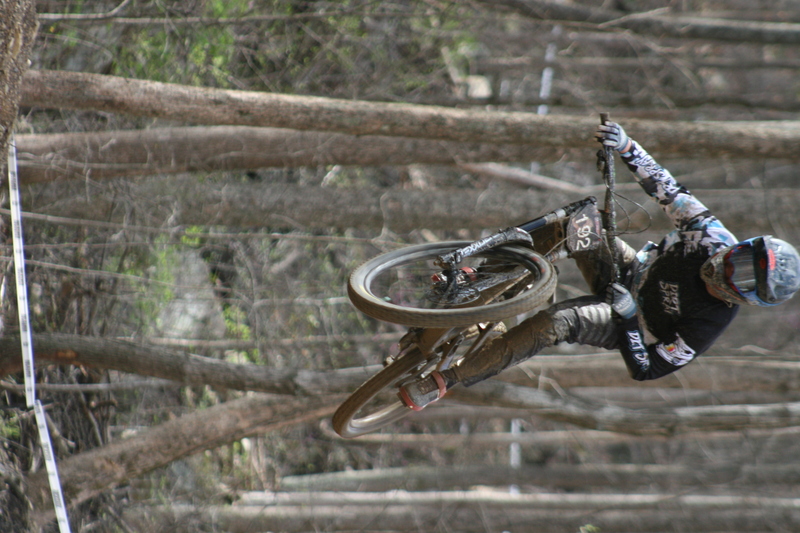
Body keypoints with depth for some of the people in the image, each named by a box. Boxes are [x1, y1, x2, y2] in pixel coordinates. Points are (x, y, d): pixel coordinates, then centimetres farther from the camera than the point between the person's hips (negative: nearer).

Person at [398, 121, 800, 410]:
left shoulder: (704, 327, -31)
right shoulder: (714, 239, -20)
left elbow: (648, 369, -25)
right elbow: (667, 192, -14)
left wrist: (627, 317, -34)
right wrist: (627, 147, -26)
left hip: (625, 325, -6)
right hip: (633, 273, 6)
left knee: (553, 324, -34)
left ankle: (447, 380, -24)